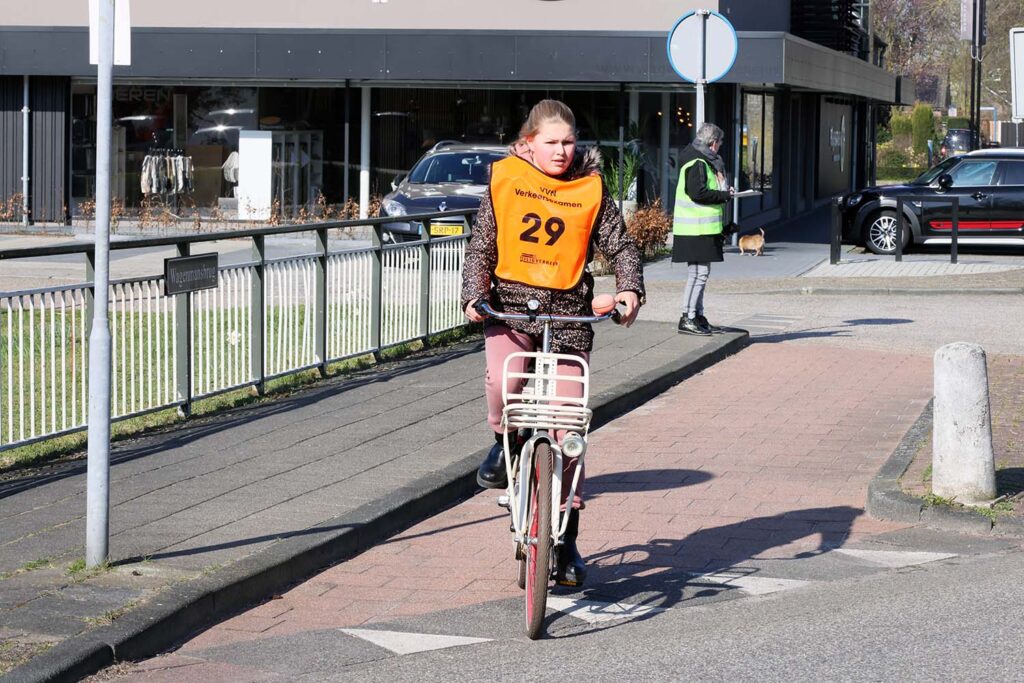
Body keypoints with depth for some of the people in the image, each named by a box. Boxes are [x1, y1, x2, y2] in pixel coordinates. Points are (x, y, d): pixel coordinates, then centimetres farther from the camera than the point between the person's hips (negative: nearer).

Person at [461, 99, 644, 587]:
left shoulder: (591, 189, 2)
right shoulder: (505, 180, 2)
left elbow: (620, 245, 4)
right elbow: (482, 244, 5)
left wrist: (629, 290, -14)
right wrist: (474, 295, -9)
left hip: (568, 309, 0)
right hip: (510, 303, 0)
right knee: (501, 379, -31)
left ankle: (566, 540, 8)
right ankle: (505, 442, 5)